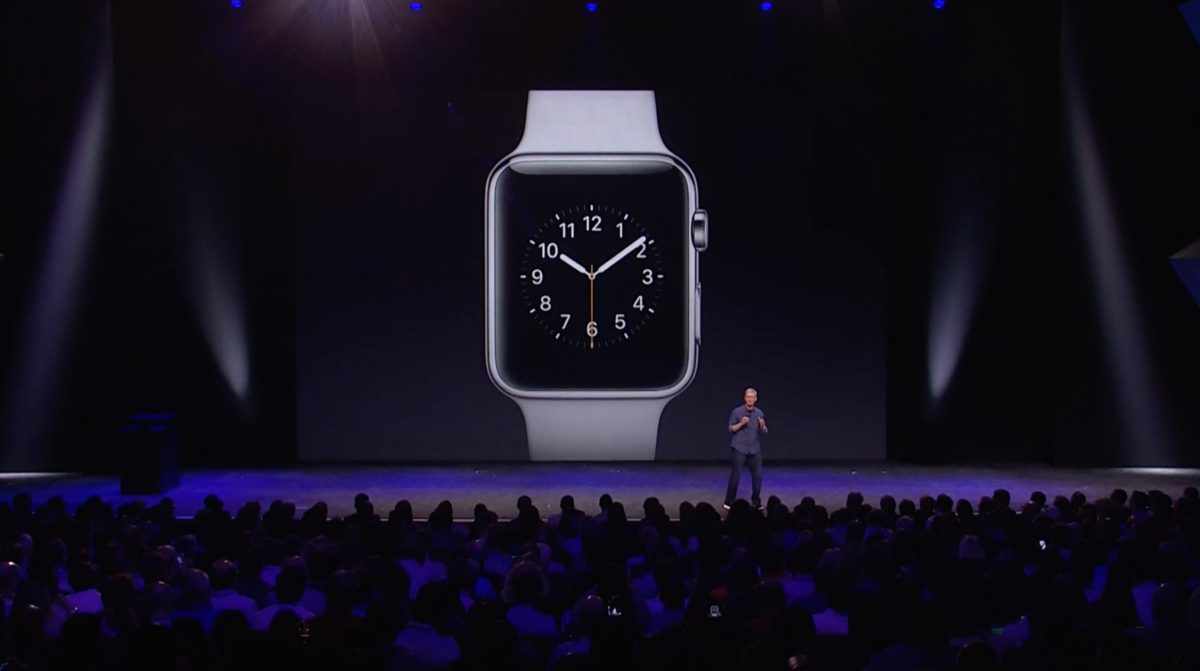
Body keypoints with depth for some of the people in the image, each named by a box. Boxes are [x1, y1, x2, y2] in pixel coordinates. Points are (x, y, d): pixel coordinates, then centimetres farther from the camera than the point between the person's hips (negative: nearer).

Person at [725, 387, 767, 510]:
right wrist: (741, 423, -19)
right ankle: (729, 502, 2)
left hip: (755, 449, 4)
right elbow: (731, 429, -3)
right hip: (740, 448, -4)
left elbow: (764, 431, 12)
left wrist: (762, 426, -11)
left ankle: (756, 501, 16)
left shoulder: (759, 413, 7)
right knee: (735, 475, -6)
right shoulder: (737, 411, -4)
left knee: (758, 475, 2)